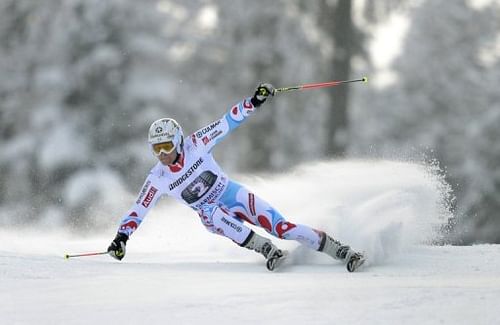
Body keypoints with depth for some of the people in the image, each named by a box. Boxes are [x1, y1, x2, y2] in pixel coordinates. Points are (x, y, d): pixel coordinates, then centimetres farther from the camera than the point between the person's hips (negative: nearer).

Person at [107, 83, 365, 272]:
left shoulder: (195, 146, -17)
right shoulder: (158, 179, -13)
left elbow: (227, 123, -16)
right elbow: (138, 210, -8)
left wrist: (254, 102, -27)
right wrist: (121, 238, -20)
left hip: (233, 195, -1)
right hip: (211, 214, 1)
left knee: (281, 227, -17)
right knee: (212, 214, -37)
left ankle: (339, 250, -9)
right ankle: (266, 249, -26)